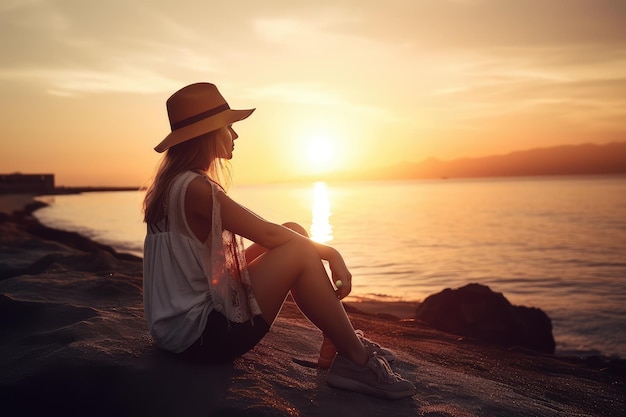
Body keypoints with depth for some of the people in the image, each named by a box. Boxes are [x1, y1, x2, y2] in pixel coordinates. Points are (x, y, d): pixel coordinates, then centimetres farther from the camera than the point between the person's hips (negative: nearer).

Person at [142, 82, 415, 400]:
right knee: (300, 252, -19)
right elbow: (267, 234, -19)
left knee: (293, 233, 6)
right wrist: (331, 253, -8)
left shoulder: (173, 184, 10)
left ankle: (341, 344, 9)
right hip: (198, 333, -9)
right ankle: (357, 361, -5)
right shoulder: (194, 188, -20)